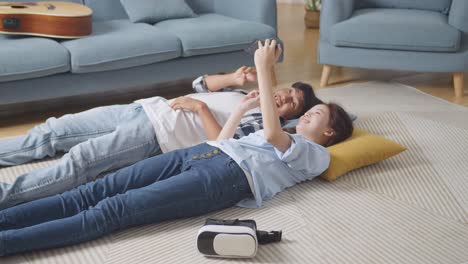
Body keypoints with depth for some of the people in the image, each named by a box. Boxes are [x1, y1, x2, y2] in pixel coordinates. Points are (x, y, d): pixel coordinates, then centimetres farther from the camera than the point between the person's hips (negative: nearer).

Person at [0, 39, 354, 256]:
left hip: (226, 176, -8)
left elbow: (272, 132, -9)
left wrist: (264, 68, -8)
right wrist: (244, 107, 33)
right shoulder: (283, 139, 37)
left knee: (112, 210, -24)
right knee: (95, 192, -11)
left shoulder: (317, 155, 11)